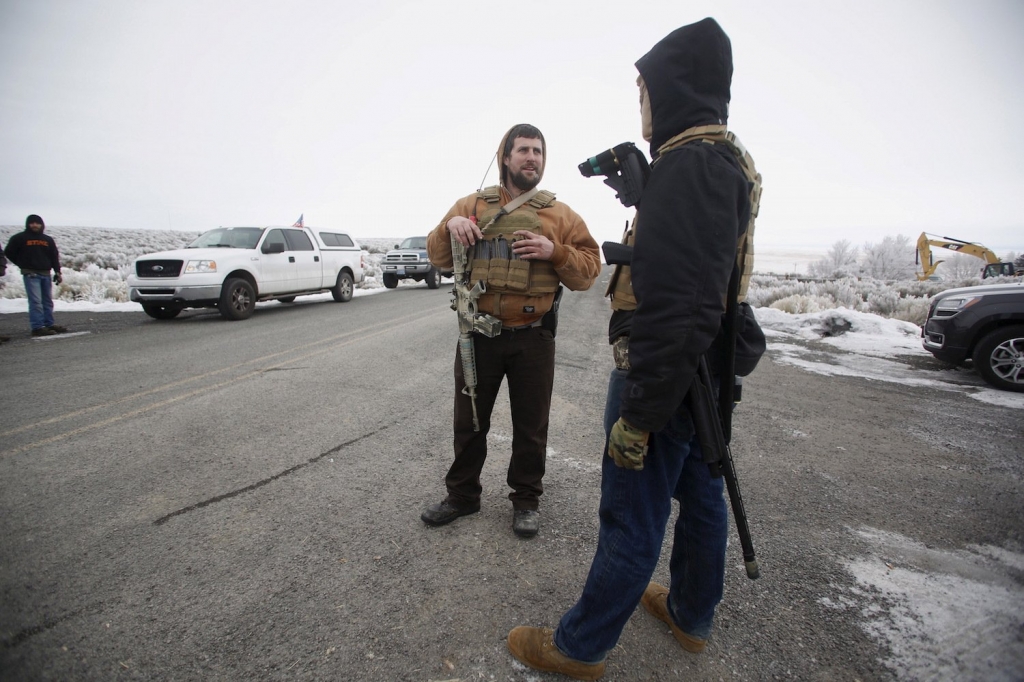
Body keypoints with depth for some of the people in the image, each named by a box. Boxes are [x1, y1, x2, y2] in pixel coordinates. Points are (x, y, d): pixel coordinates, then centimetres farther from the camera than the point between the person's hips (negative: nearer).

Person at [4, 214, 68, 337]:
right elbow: (8, 252, 6)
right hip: (31, 274, -5)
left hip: (46, 274, 5)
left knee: (48, 301, 9)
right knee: (35, 301, -10)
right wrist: (23, 264, 4)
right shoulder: (20, 238, 0)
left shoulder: (48, 240, 12)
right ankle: (37, 327, -11)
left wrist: (57, 272, 5)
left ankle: (49, 324, 17)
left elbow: (55, 257, 12)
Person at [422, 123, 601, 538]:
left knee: (530, 426, 11)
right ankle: (462, 494, 34)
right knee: (469, 421, 14)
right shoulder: (472, 205, 7)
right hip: (479, 335, 2)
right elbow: (439, 258, 11)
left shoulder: (560, 215, 4)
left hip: (533, 340, -1)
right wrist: (450, 227, -9)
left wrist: (555, 251, -17)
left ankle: (526, 500, 31)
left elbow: (588, 271, 1)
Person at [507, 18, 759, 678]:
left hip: (663, 375, -10)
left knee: (632, 519, 4)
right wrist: (639, 191, 13)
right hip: (702, 376, 10)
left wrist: (638, 414, -24)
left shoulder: (692, 164, -20)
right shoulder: (726, 164, 14)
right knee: (700, 496, 22)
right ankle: (691, 614, 44)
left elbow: (684, 310, -28)